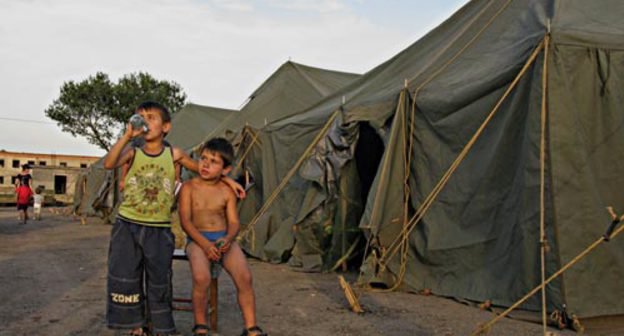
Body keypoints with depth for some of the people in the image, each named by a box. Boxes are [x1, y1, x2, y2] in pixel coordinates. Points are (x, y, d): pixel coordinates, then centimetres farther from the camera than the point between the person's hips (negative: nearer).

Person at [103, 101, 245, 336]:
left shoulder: (173, 154, 2)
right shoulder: (133, 153, 0)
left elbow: (200, 168, 16)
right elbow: (108, 163, -19)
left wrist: (226, 178, 12)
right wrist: (127, 135, -21)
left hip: (158, 230, 0)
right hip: (127, 226, 1)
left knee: (159, 282, 8)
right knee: (125, 280, 5)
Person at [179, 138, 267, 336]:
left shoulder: (227, 191, 9)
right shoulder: (189, 188, 2)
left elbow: (234, 222, 5)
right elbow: (185, 221, -5)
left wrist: (228, 238, -19)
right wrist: (205, 244, -18)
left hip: (224, 239, 2)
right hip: (198, 240, -2)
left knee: (245, 277, -21)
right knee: (201, 278, -31)